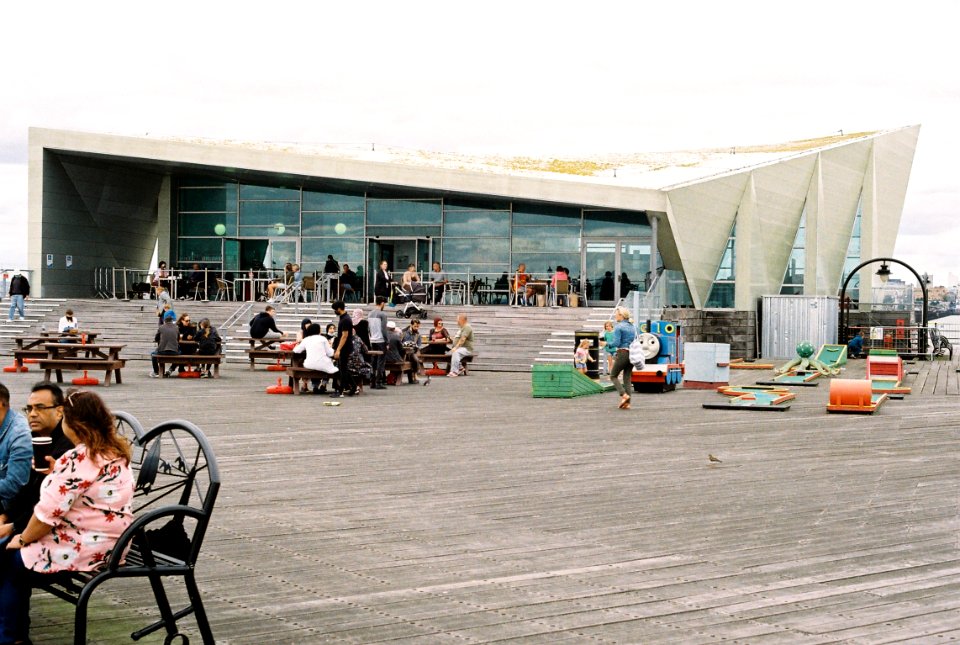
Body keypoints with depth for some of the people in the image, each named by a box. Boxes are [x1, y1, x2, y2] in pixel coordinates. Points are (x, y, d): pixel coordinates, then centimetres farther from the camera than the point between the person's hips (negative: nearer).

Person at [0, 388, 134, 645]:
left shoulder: (78, 459, -23)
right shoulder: (117, 450, 6)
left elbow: (48, 513, -21)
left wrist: (23, 539, -5)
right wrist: (56, 474, 7)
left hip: (83, 550, -9)